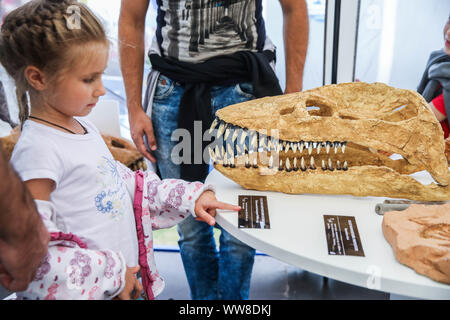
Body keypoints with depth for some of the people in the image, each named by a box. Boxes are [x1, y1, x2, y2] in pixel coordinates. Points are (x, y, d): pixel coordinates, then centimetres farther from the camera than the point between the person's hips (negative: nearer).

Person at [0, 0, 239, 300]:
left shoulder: (85, 128, 6)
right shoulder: (39, 149, -22)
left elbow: (129, 184, 13)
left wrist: (189, 196, 6)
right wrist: (110, 275, -20)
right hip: (86, 291, -8)